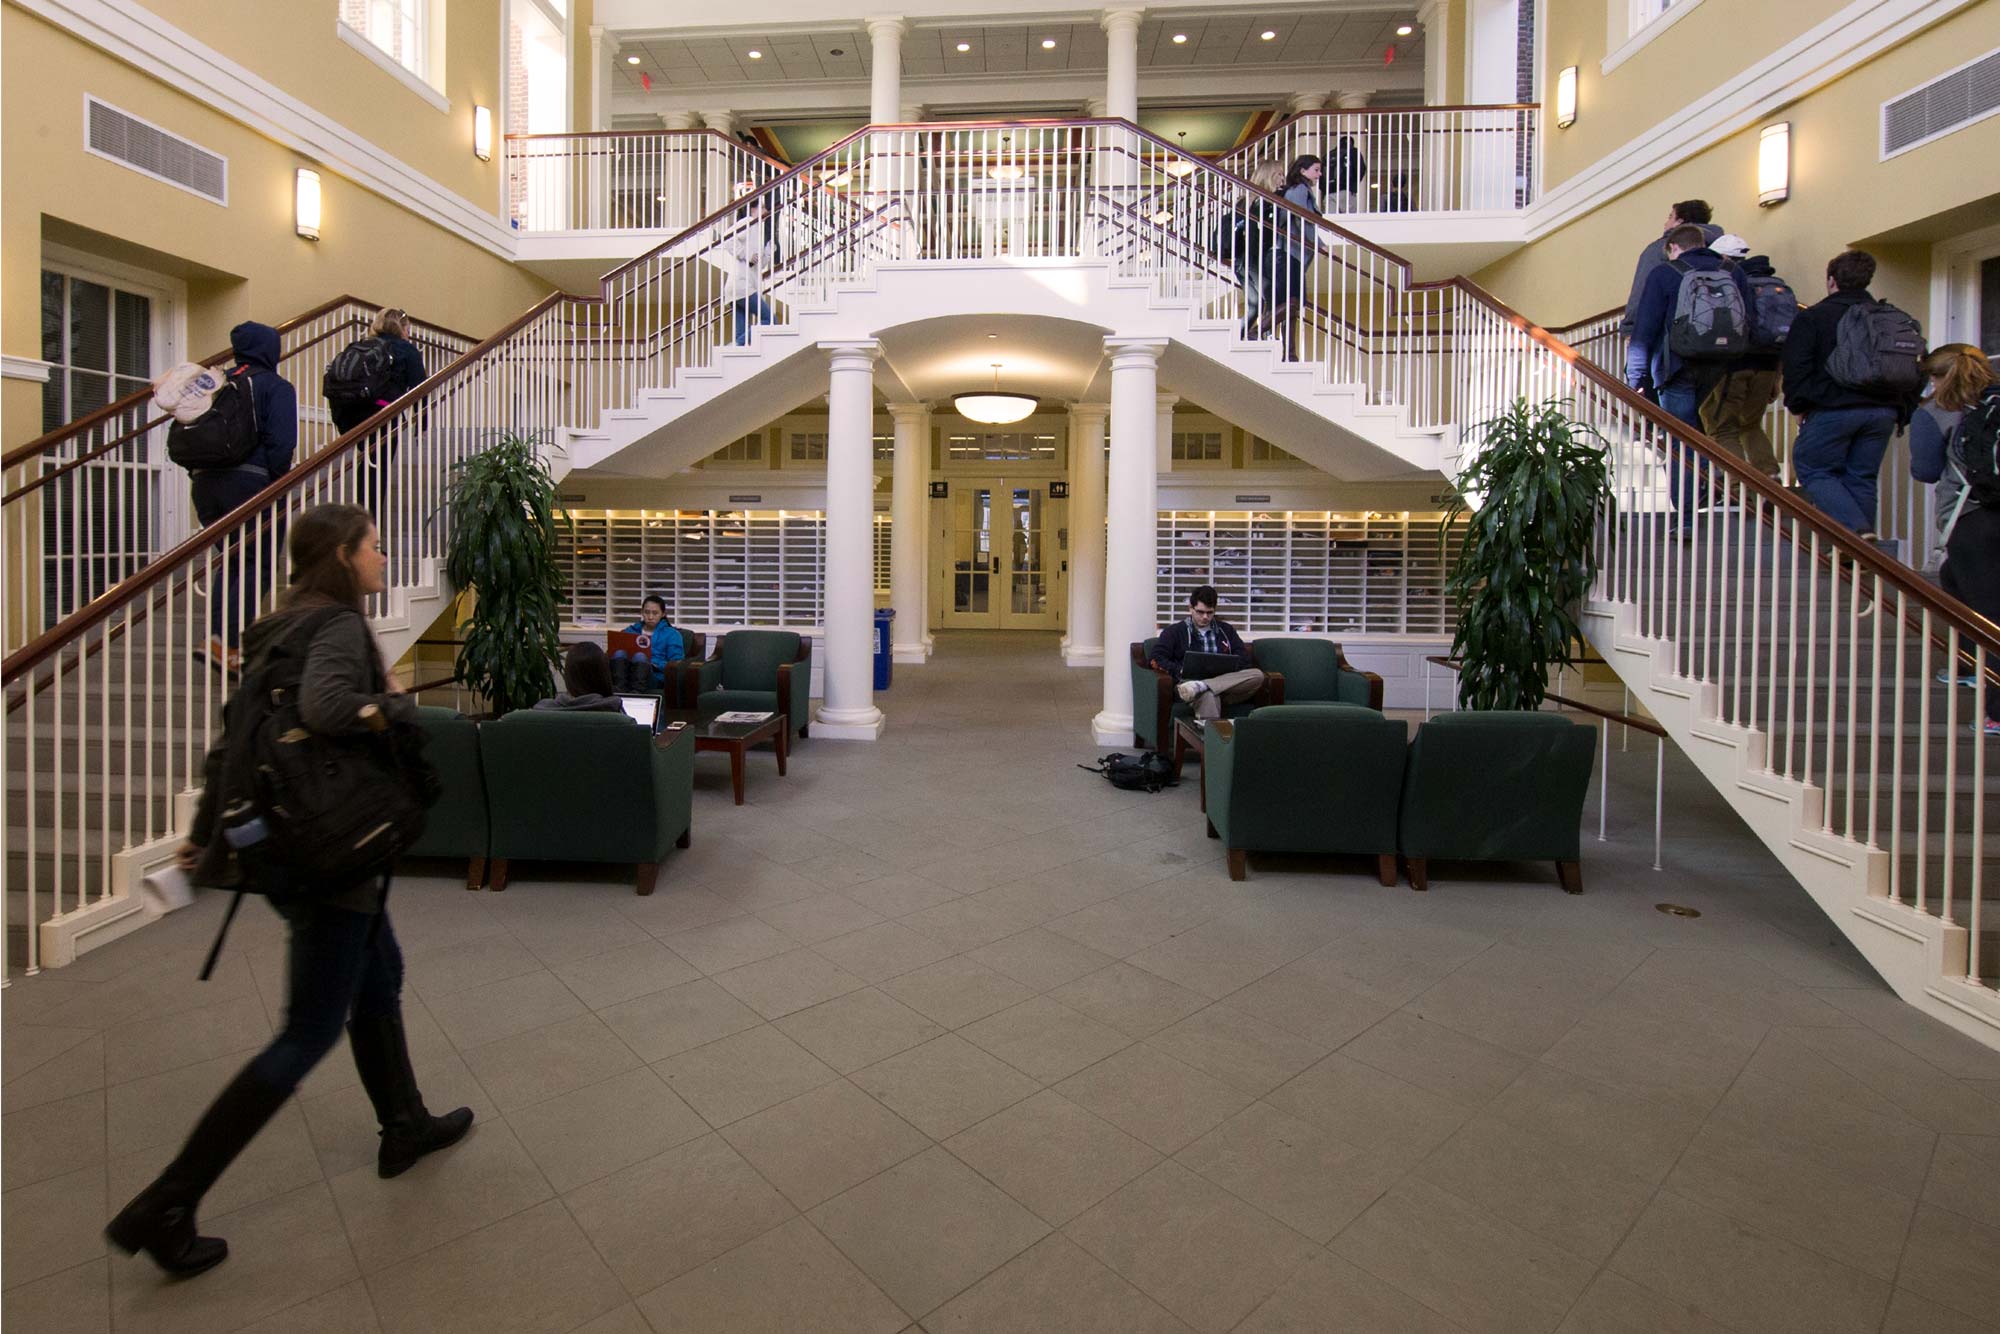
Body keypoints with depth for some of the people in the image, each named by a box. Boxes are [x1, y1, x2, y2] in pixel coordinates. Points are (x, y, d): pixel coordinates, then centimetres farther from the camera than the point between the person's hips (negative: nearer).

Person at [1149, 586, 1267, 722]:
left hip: (1226, 684, 4)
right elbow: (1156, 658, 4)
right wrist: (1180, 671, -13)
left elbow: (1243, 657, 15)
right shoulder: (1175, 631, 15)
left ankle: (1199, 687, -40)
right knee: (1208, 695, -40)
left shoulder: (1226, 630, 24)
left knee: (1257, 674, -28)